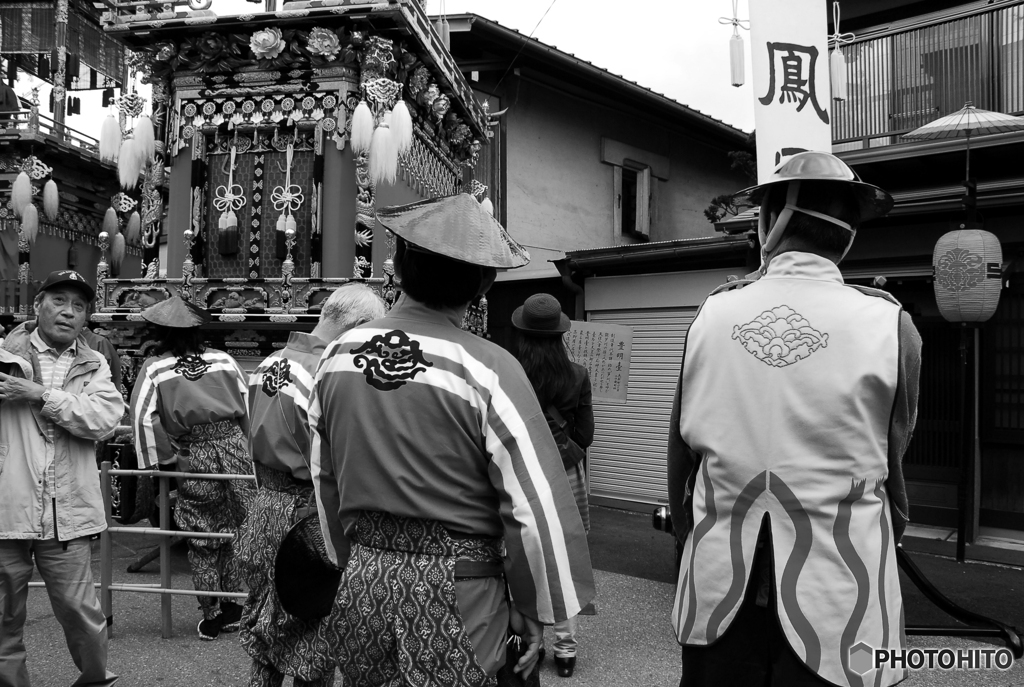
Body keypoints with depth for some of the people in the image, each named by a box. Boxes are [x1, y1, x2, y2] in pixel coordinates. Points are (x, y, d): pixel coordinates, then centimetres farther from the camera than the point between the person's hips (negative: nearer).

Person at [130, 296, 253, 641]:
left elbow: (143, 417, -7)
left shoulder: (154, 367, 4)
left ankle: (211, 616, 20)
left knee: (202, 538, 11)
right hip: (235, 446, 2)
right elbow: (249, 401, 9)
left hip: (194, 457, -2)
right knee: (237, 529, 14)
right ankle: (233, 606, 23)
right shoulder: (223, 359, 11)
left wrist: (162, 460, 0)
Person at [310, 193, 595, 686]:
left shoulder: (335, 358, -2)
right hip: (458, 603, -4)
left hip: (363, 588, 5)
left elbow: (324, 485, 9)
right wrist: (537, 611, -1)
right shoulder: (486, 370, -17)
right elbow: (537, 509, -16)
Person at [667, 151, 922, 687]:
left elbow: (681, 451, 4)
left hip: (718, 593, 2)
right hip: (836, 602, -2)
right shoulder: (888, 325, -10)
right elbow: (889, 466, 2)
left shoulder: (712, 314, -4)